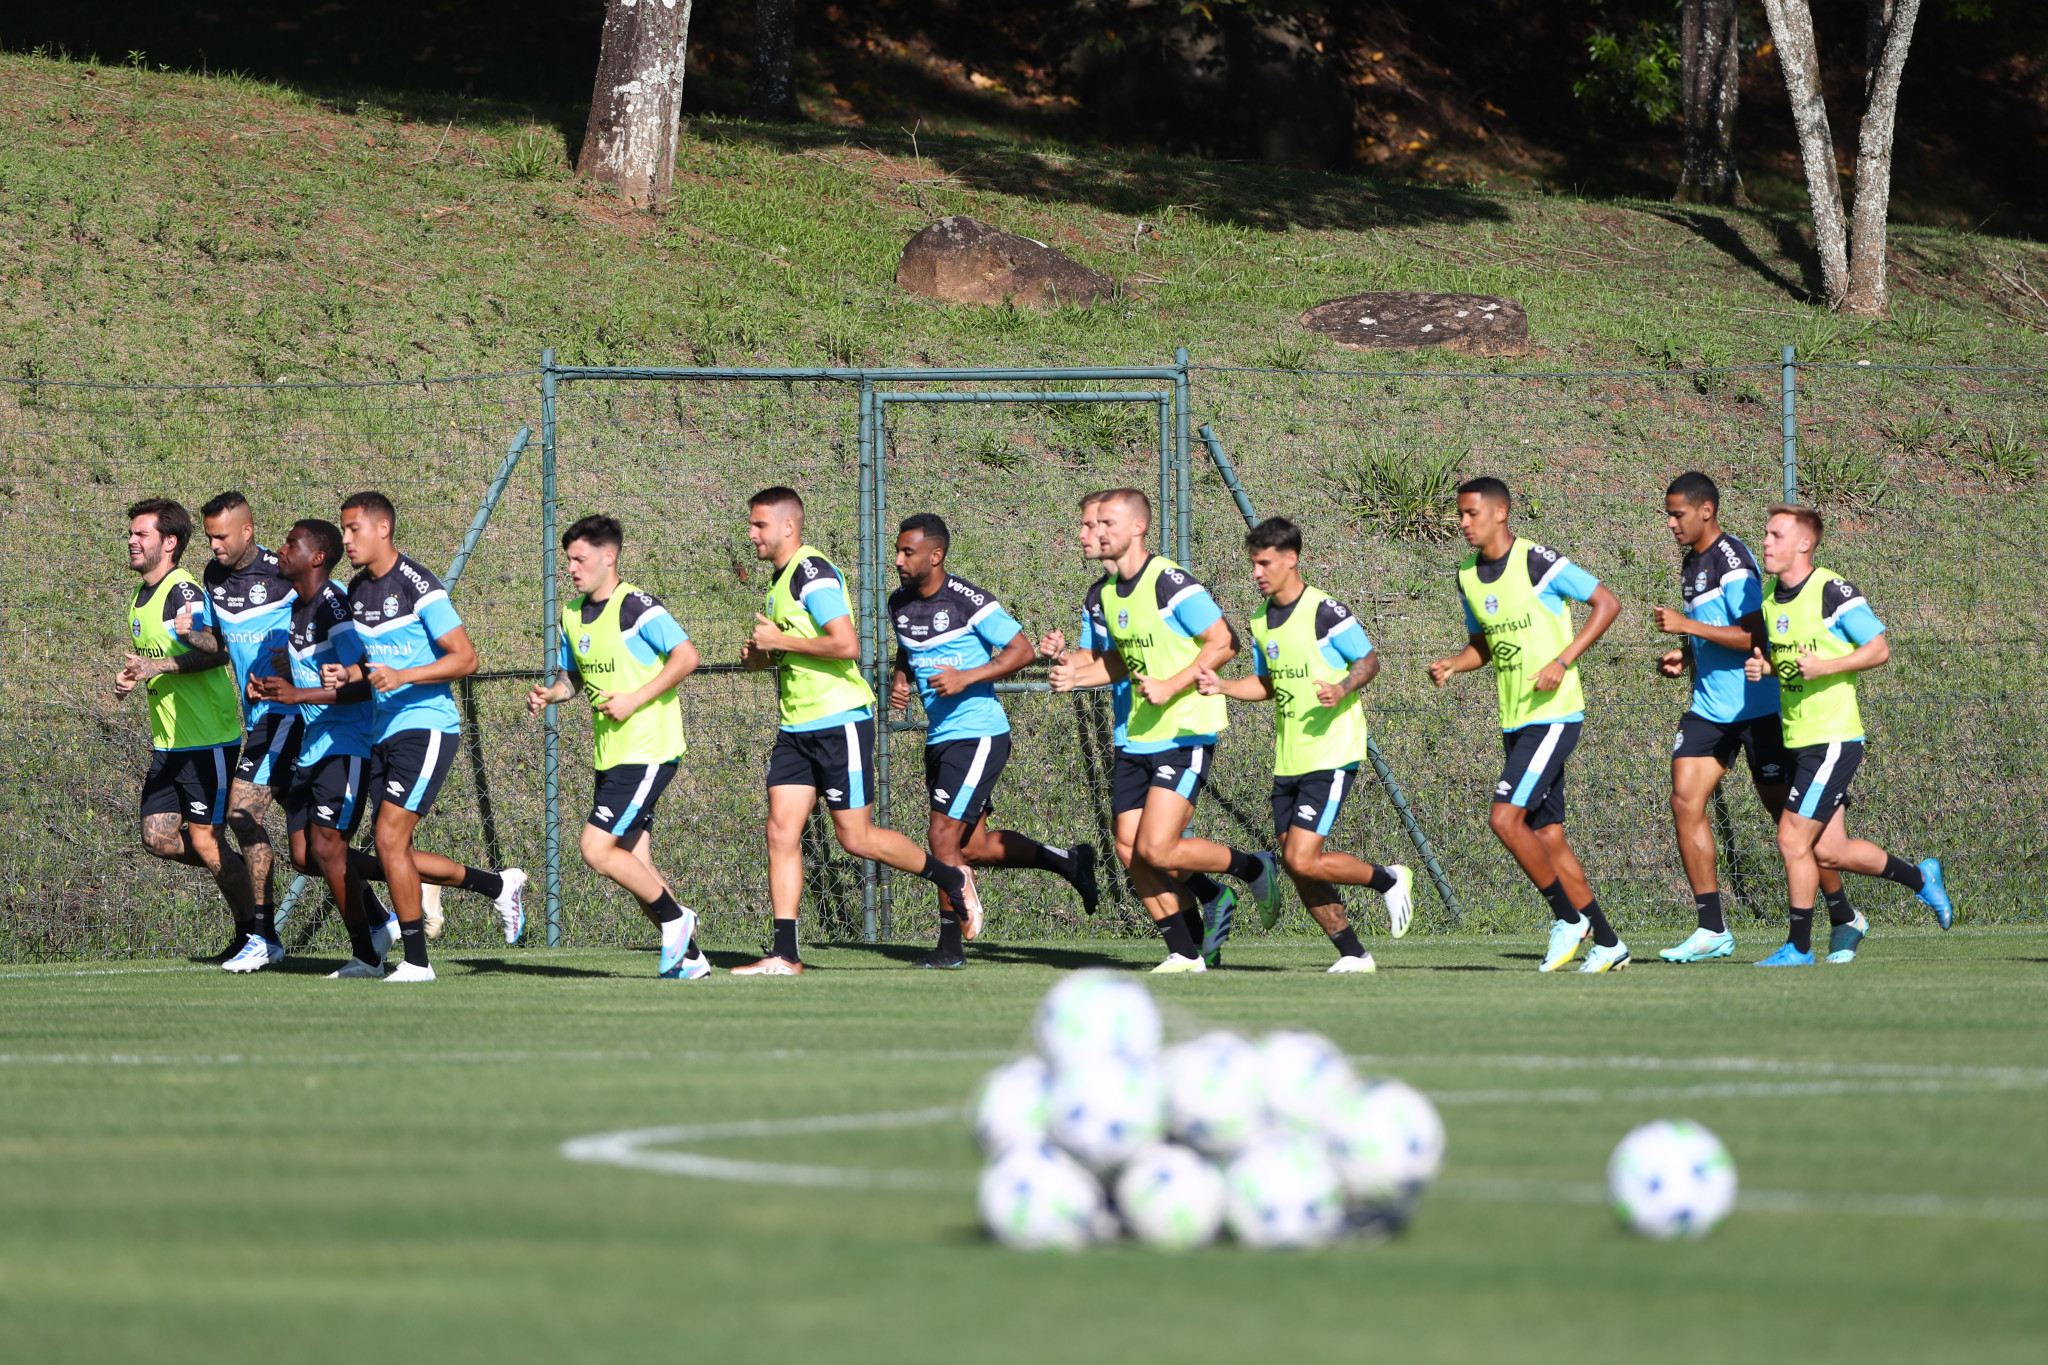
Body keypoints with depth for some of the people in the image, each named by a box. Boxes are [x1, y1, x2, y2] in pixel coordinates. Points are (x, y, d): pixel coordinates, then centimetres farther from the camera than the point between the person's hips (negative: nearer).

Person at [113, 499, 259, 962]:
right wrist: (134, 678, 9)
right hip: (168, 744, 9)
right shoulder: (142, 598, 15)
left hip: (207, 741, -9)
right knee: (158, 837, 4)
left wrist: (158, 667, -30)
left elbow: (215, 650, -25)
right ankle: (237, 873, 22)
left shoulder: (184, 592, -15)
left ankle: (256, 931, 3)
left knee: (204, 840, -8)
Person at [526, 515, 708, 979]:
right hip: (610, 756, 9)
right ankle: (689, 957, 13)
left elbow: (687, 656, -17)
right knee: (634, 868, 5)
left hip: (647, 751, -9)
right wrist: (549, 694, 3)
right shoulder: (573, 615, 13)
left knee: (597, 848, -16)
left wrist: (634, 700, -20)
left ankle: (675, 918, 1)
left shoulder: (636, 606, -12)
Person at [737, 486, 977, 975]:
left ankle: (951, 879, 17)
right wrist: (763, 656, 8)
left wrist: (781, 642, -17)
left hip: (840, 721, -9)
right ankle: (785, 955, -4)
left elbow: (846, 644, -25)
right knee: (781, 830, -2)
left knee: (855, 838, -5)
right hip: (796, 727, 9)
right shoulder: (782, 578, 16)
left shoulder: (814, 574, -15)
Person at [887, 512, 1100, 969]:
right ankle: (1070, 861, 30)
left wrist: (965, 678, -23)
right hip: (939, 738, 8)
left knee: (942, 837, -11)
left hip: (978, 736, -8)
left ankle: (950, 947, -1)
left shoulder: (968, 601, -16)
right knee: (973, 847, 11)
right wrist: (900, 680, 4)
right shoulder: (899, 603, 6)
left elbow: (1021, 651, -14)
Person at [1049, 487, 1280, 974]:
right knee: (1129, 850, 1)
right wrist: (1075, 672, 2)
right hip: (1136, 738, 8)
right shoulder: (1102, 595, 9)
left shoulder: (1170, 583, -15)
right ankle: (1186, 953, 12)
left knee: (1156, 849, -16)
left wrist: (1171, 686, -22)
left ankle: (1253, 868, 9)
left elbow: (1224, 642, -16)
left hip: (1186, 733, -8)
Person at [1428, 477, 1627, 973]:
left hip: (1553, 714, -8)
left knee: (1505, 818, -18)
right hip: (1514, 722, 8)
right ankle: (1607, 944, 14)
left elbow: (1607, 603, -10)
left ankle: (1568, 919, -3)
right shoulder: (1469, 577, 11)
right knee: (1546, 835, 7)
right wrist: (1452, 665, 0)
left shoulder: (1538, 563, -12)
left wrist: (1563, 661, -18)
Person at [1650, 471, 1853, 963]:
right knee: (1685, 802, -6)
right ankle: (1712, 929, -4)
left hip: (1755, 706, -8)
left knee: (1787, 813, -1)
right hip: (1709, 707, 8)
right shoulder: (1692, 563, 12)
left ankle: (1843, 917, 14)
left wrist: (1688, 626, -22)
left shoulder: (1732, 562, -16)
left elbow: (1755, 637, -22)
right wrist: (1684, 656, 6)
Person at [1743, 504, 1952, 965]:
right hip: (1797, 738, 8)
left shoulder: (1833, 592, -13)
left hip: (1833, 738, -8)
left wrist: (1824, 667, -21)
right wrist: (1763, 667, 1)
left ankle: (1799, 946, 2)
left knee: (1793, 839, -10)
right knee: (1828, 851, 10)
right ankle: (1920, 877, 32)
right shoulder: (1769, 595, 10)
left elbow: (1879, 649, -11)